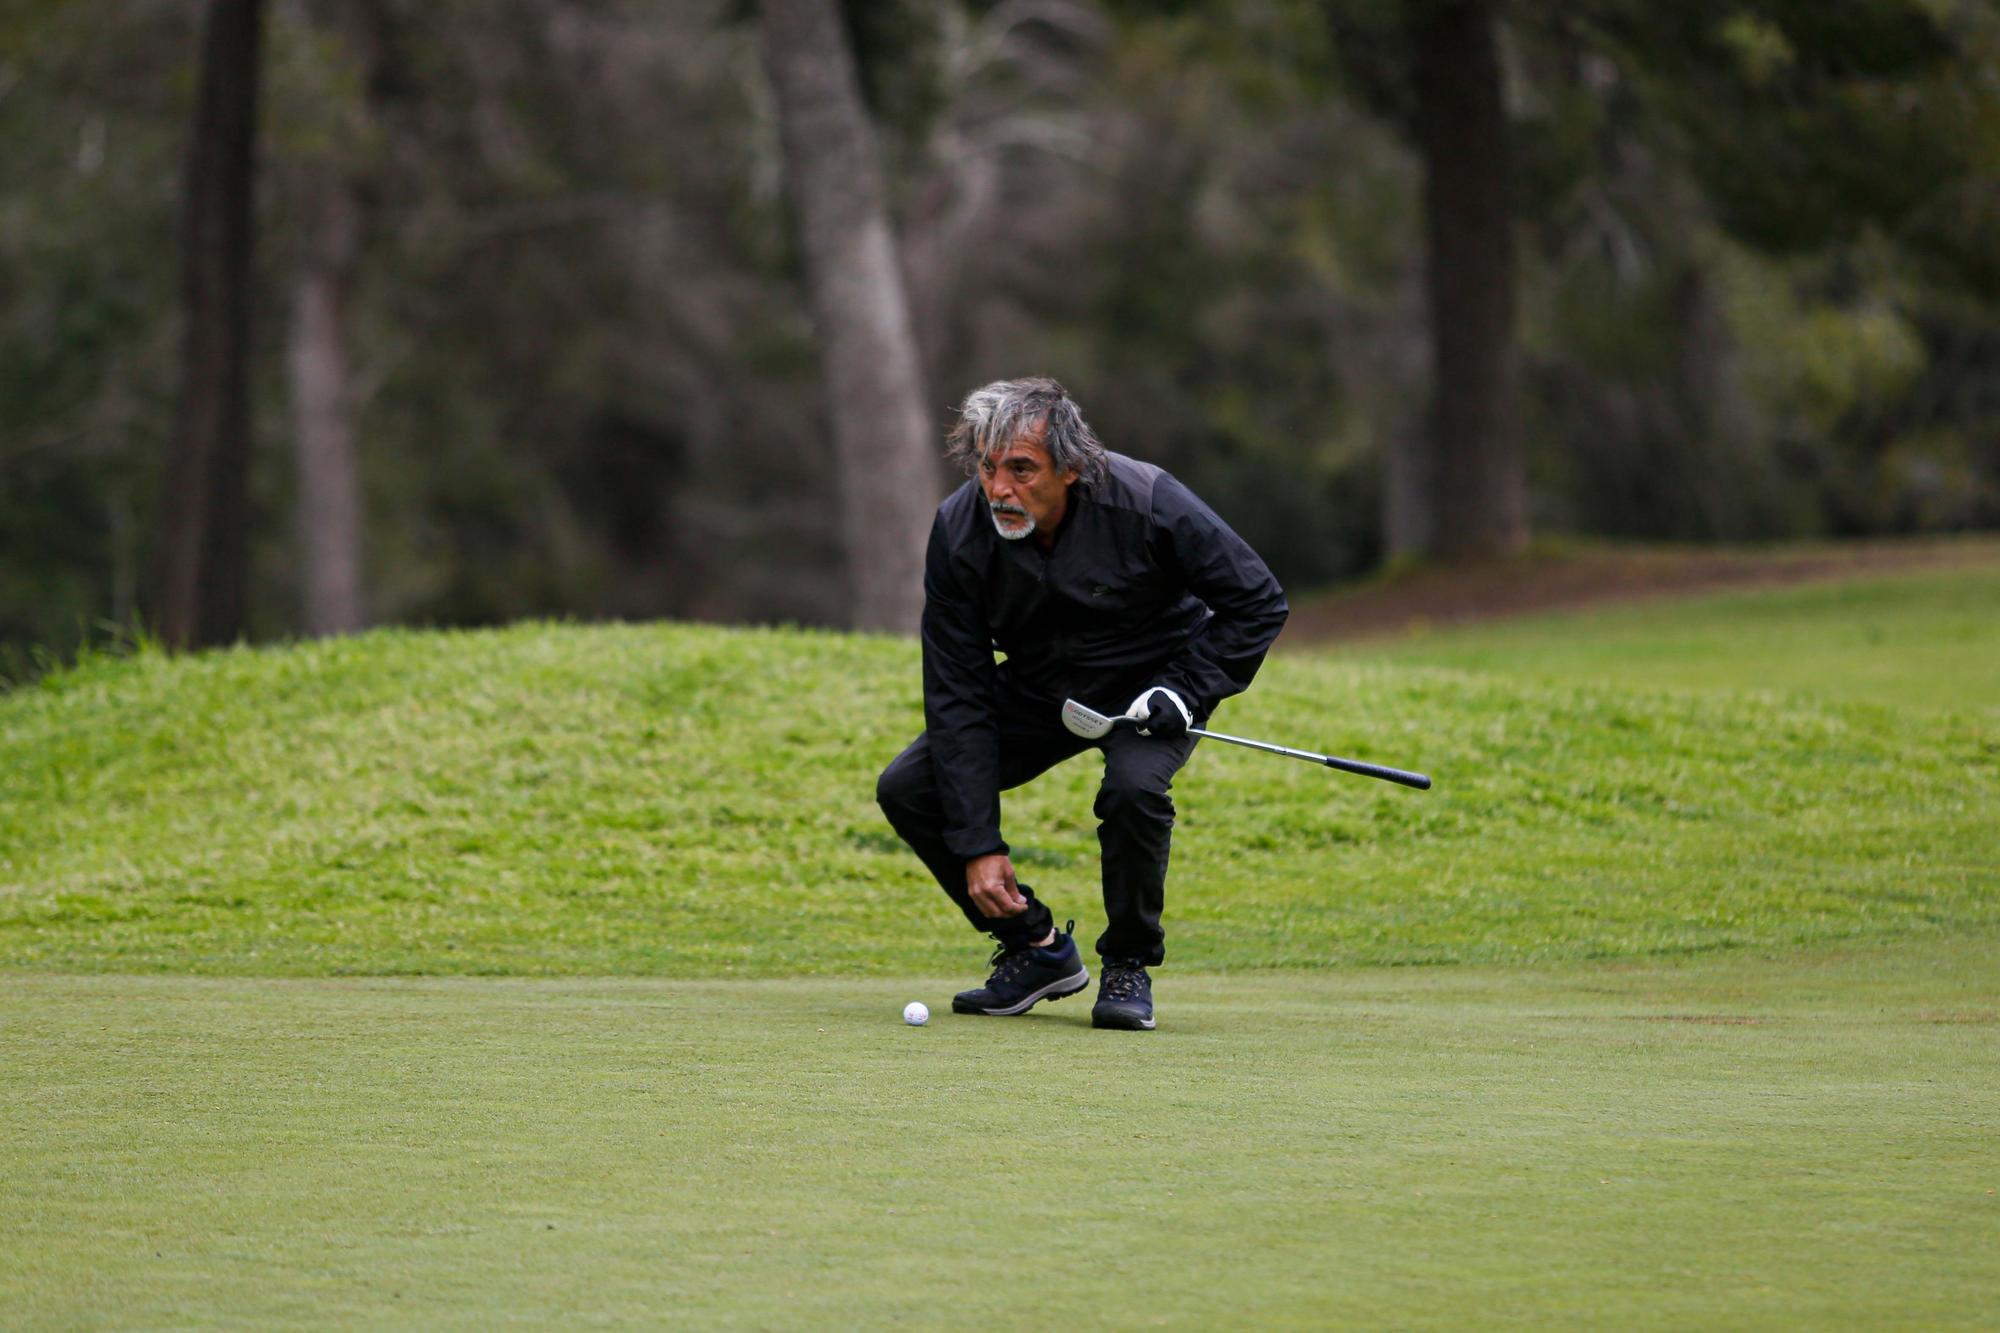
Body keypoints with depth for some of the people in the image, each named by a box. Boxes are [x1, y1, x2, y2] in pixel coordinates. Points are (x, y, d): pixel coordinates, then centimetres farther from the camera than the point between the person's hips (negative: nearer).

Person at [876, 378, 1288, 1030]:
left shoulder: (1146, 504, -30)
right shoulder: (959, 530, -22)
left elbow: (1257, 602, -16)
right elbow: (957, 696, -18)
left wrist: (1185, 692, -26)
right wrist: (978, 845, -22)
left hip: (1150, 681, -4)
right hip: (1036, 691, 4)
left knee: (1133, 788, -35)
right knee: (907, 789, -11)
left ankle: (1128, 966, -9)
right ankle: (1037, 949, 4)